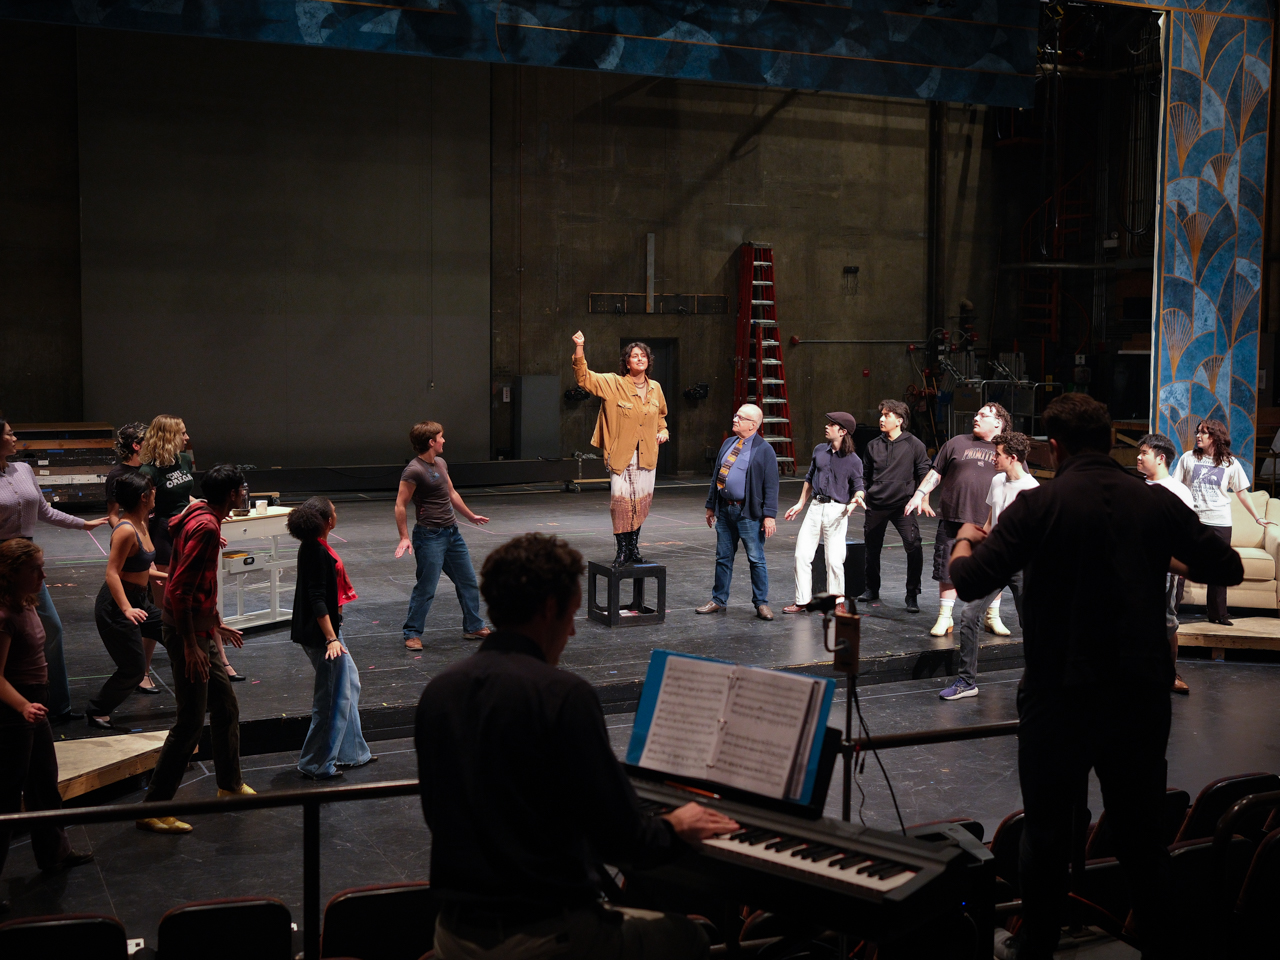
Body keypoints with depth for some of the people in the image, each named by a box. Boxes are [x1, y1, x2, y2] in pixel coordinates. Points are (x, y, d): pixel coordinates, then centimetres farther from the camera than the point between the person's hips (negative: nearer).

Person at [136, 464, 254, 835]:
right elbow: (179, 591, -27)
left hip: (200, 630, 10)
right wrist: (190, 646, -25)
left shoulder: (206, 519, 11)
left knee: (226, 706, 20)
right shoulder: (205, 528, -22)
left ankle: (230, 784, 36)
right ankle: (154, 808, 0)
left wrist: (218, 624, 29)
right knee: (190, 723, -6)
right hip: (188, 634, -10)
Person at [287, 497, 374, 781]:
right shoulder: (318, 553, -23)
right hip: (321, 633, -11)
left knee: (350, 682, 19)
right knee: (334, 697, -2)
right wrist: (331, 639, -27)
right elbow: (317, 601, -25)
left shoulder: (314, 547, 8)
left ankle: (350, 752, 28)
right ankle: (316, 765, 7)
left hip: (328, 628, 11)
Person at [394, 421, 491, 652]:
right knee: (426, 587, -5)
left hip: (452, 532, 9)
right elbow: (400, 505, -17)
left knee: (468, 581, 13)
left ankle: (474, 627, 25)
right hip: (430, 536, -9)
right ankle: (412, 634, 7)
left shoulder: (441, 464, 10)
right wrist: (404, 537, -22)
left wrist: (471, 516, 33)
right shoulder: (414, 471, -17)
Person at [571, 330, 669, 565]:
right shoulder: (613, 384, -4)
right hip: (621, 455, -4)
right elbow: (584, 378, -11)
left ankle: (633, 547, 21)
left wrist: (662, 431, 10)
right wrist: (579, 348, -22)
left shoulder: (655, 388, 10)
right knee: (621, 502, -6)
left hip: (647, 455, 4)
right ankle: (622, 549, 5)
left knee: (641, 501, 9)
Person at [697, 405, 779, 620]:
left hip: (749, 513, -6)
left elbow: (771, 486, -10)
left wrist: (769, 515, -16)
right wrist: (711, 505, 17)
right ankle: (718, 600, 23)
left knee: (756, 559, 1)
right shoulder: (728, 444, 12)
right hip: (725, 510, 6)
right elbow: (716, 476, 17)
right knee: (723, 557, 13)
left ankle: (761, 603, 12)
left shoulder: (764, 449, -8)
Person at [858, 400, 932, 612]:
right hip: (876, 505, 4)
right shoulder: (873, 445, 9)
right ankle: (872, 589, 30)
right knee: (872, 548, 11)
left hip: (902, 505, -4)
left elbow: (924, 474, 1)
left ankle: (912, 595, -7)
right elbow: (864, 475, 18)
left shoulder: (914, 445, -1)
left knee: (914, 547, -17)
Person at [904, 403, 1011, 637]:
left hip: (991, 524, 0)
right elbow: (936, 473, 14)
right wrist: (919, 494, 3)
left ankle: (993, 617, 21)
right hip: (954, 520, 0)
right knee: (948, 569, 3)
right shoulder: (957, 443, 11)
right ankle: (944, 617, 13)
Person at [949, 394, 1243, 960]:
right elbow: (1228, 568, 6)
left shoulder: (1038, 507, -12)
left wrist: (965, 540, 5)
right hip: (1143, 693, 3)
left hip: (1061, 695, -3)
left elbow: (969, 583, -17)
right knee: (1143, 831, 16)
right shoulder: (1159, 504, -2)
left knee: (1046, 832, 11)